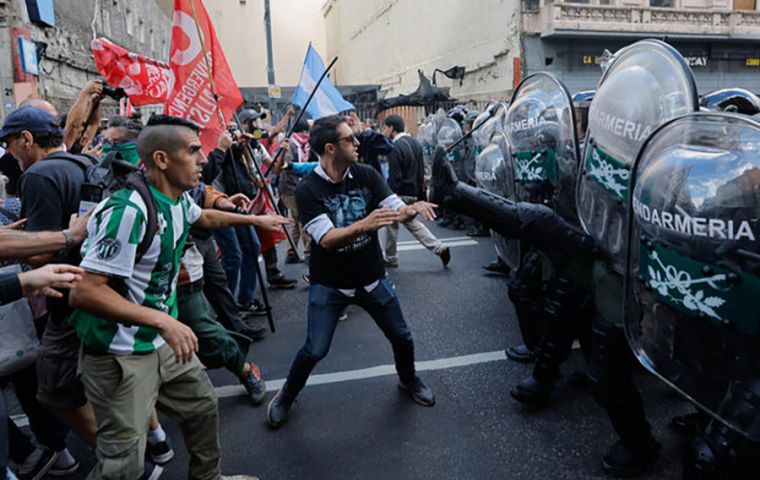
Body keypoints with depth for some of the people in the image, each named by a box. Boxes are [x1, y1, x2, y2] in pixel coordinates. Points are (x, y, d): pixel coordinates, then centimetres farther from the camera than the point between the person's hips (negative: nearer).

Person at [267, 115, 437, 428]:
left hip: (373, 278, 4)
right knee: (315, 350, -4)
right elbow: (326, 239, -28)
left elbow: (397, 210, -13)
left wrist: (413, 208, -38)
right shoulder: (307, 190, -17)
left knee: (402, 337, 13)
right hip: (328, 285, -3)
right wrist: (363, 225, -47)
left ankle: (408, 379, 45)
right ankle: (286, 396, 26)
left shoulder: (366, 175, -7)